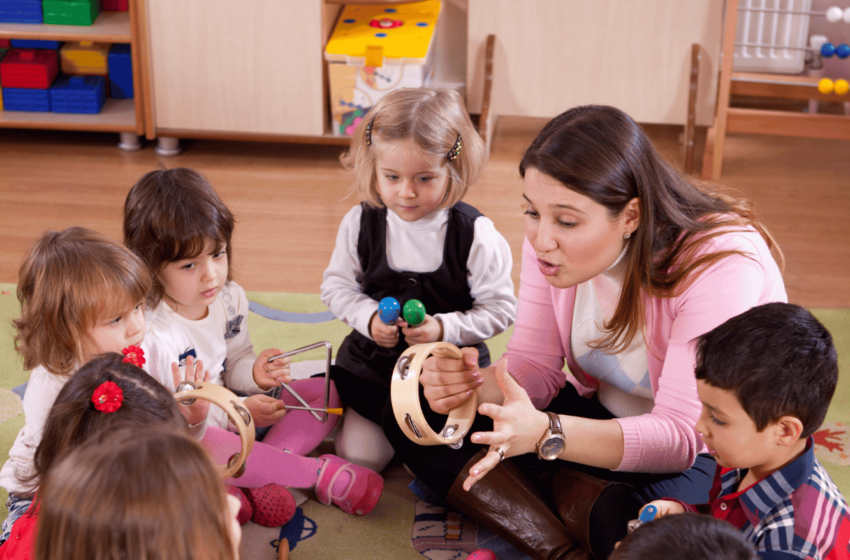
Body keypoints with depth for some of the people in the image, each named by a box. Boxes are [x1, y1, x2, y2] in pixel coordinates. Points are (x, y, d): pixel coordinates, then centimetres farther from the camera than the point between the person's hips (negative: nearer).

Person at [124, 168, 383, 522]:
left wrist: (255, 373, -12)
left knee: (327, 391, 0)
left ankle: (264, 475, -23)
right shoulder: (148, 333, -27)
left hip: (231, 410, 8)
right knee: (202, 446, -43)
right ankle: (319, 473, -22)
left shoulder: (230, 298, -3)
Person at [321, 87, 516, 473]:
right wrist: (369, 318, -15)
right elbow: (337, 285, 4)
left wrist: (444, 328, -24)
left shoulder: (476, 234, -17)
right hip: (373, 364, 3)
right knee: (356, 456, 0)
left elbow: (500, 308, -11)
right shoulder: (360, 223, -8)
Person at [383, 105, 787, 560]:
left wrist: (547, 433, -47)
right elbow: (536, 367, -5)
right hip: (601, 415, 6)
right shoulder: (550, 238, -11)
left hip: (711, 451, -6)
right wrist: (474, 384, -29)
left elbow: (682, 434, -33)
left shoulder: (722, 265, -30)